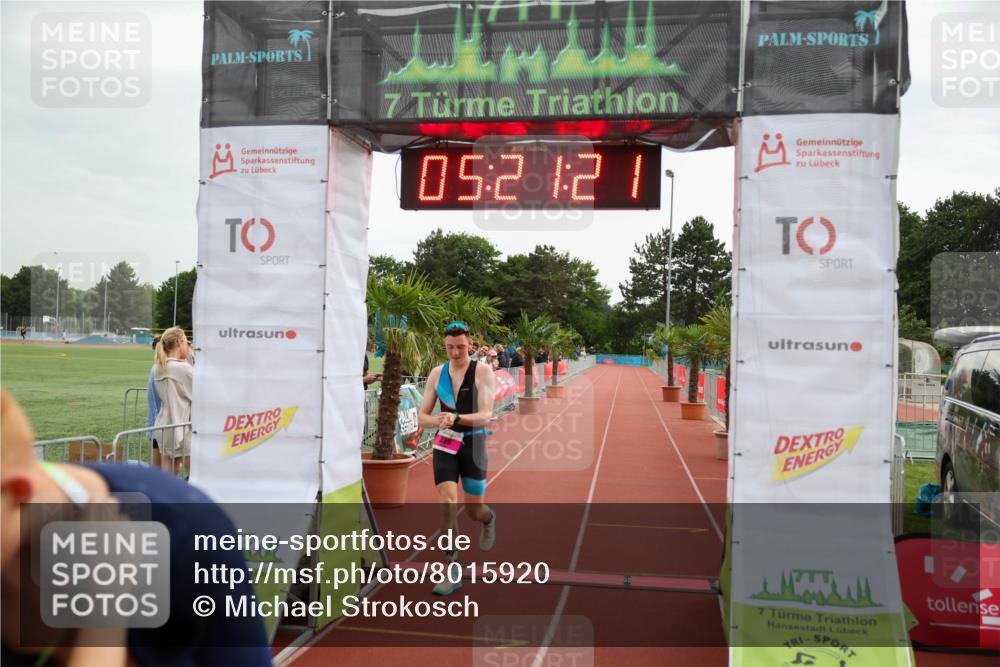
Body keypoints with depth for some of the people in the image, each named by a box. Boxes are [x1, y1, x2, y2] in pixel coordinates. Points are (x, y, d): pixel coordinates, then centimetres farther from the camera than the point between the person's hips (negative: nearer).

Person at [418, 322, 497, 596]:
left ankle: (489, 518, 49)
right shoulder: (437, 373, 3)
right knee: (447, 505, -12)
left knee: (474, 511, 10)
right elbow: (422, 417, 4)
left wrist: (457, 418, -34)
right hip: (445, 445, 2)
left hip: (473, 444, -2)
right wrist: (438, 421, -19)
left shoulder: (482, 371, -8)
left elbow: (486, 415, -16)